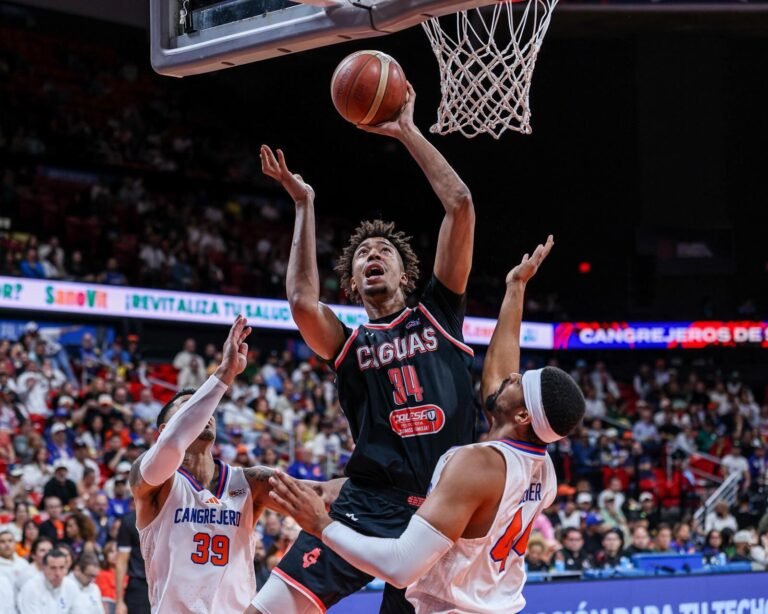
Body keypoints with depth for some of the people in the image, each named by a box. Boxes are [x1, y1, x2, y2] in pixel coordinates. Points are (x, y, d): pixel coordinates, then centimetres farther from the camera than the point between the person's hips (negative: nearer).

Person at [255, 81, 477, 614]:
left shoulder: (438, 314, 13)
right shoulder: (349, 345, 13)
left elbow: (461, 206, 5)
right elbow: (302, 301, -11)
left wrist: (406, 132, 7)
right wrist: (304, 205, -3)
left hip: (447, 510, 1)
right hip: (370, 505, 0)